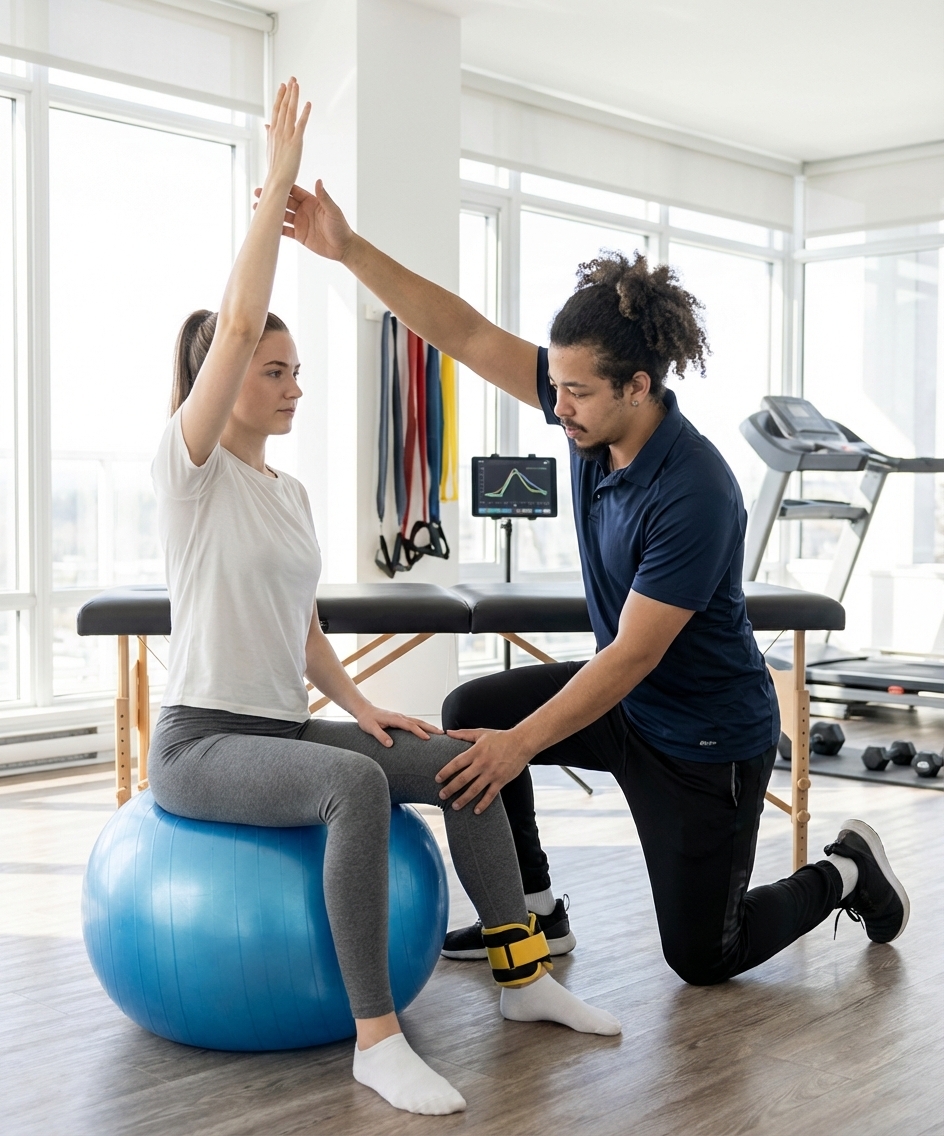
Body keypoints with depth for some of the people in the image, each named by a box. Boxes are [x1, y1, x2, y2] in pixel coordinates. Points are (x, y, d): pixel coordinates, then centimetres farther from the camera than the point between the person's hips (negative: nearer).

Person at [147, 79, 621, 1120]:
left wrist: (359, 705, 3)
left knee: (463, 760, -5)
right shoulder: (190, 468, -9)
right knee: (357, 783, -36)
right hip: (200, 742, -8)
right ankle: (375, 1037, -31)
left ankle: (522, 975, 4)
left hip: (287, 728, 8)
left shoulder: (288, 490, 14)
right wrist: (276, 182, -20)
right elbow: (236, 322, -23)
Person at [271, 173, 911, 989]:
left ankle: (847, 874, 30)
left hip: (707, 739, -7)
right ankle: (534, 911, 10)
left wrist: (521, 743, -29)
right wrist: (348, 249, -24)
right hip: (626, 698, 7)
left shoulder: (695, 493, -33)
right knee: (471, 714, -7)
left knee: (703, 958, 5)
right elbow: (465, 334, -16)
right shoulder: (594, 410, -13)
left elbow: (634, 654, -29)